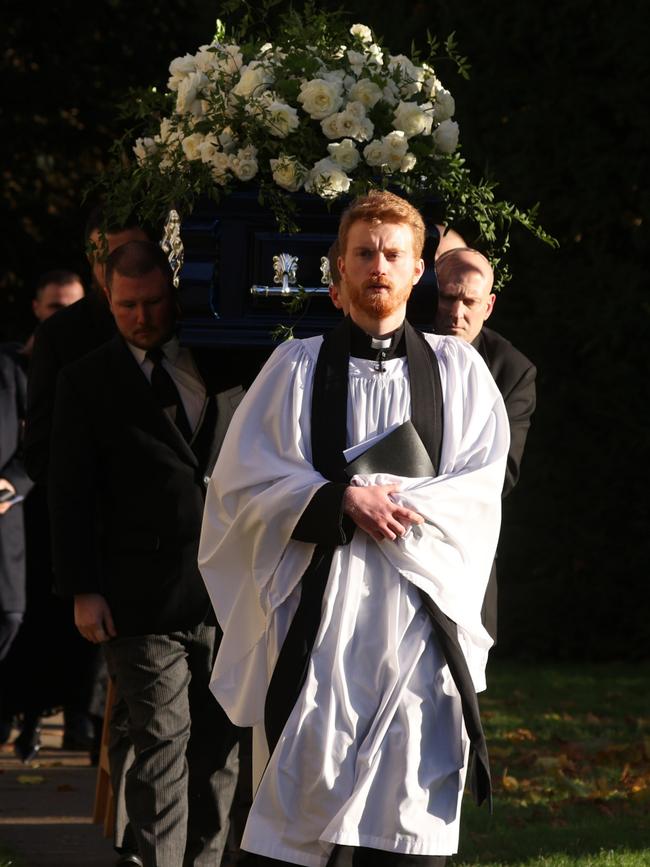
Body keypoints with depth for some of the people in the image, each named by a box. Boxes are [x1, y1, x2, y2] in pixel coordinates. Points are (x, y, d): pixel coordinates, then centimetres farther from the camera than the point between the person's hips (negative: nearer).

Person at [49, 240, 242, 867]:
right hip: (145, 599, -3)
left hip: (226, 595, 3)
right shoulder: (89, 381, 4)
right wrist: (82, 589, -6)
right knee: (160, 747, -5)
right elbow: (70, 493, 1)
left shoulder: (224, 364, 11)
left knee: (219, 745, 8)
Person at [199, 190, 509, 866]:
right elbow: (245, 476, 0)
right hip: (318, 606, -1)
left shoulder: (457, 370, 12)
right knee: (301, 800, -5)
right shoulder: (297, 365, 9)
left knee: (408, 811, -2)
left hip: (420, 612, 1)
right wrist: (345, 500, -14)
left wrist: (385, 499, -11)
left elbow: (482, 482, 1)